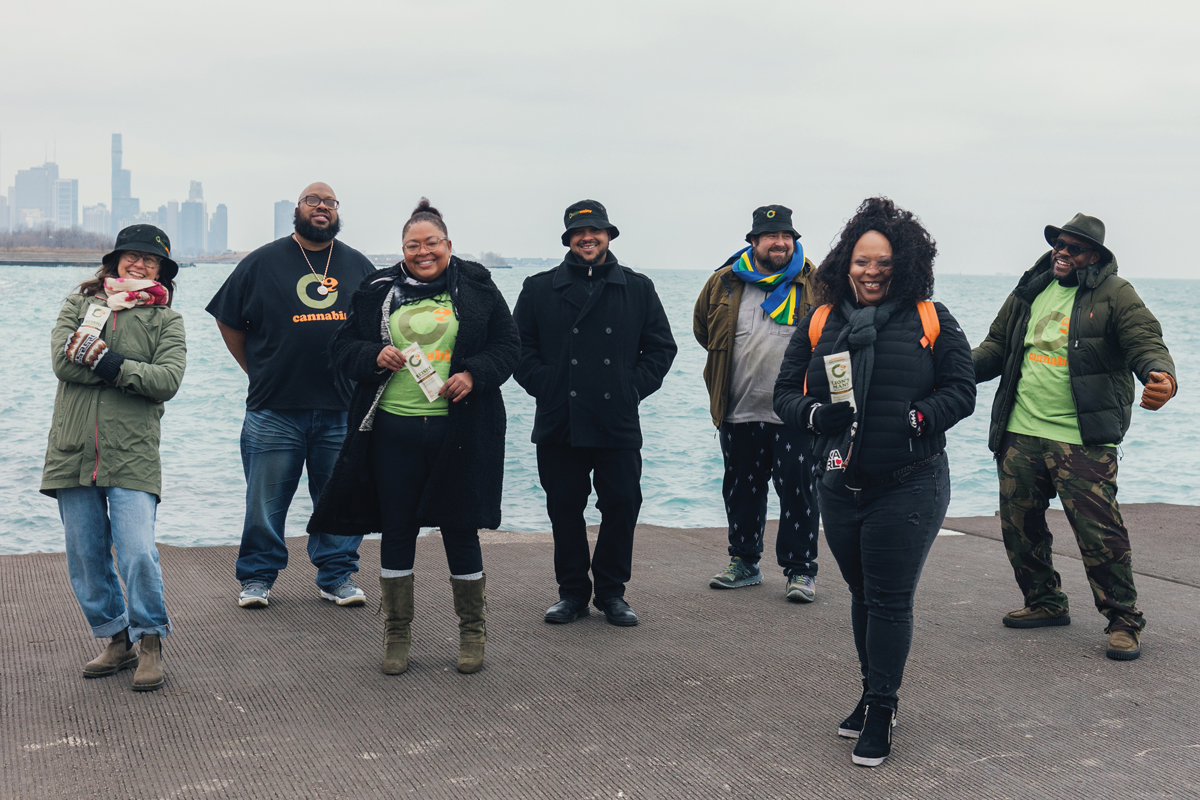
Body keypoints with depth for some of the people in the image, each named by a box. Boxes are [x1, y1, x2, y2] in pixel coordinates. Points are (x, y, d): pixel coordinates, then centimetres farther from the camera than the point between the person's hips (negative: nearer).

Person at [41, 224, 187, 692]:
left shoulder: (166, 319, 10)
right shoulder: (79, 304, 14)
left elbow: (168, 380, -7)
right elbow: (62, 361, -4)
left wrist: (108, 363, -14)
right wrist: (134, 369, -9)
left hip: (132, 454, -2)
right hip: (74, 450, 3)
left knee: (138, 553, -13)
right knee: (85, 557, 6)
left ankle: (151, 642, 6)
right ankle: (118, 641, 22)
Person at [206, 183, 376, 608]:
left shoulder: (358, 266, 10)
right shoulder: (262, 262, 3)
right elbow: (229, 322, 9)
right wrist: (258, 370, 7)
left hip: (342, 409, 2)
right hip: (275, 409, -2)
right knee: (266, 499, 3)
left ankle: (337, 575, 20)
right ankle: (257, 577, 16)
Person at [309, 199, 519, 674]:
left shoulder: (476, 287, 5)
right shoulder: (379, 291, 8)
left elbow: (508, 345, 5)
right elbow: (344, 348, 10)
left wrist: (474, 373, -12)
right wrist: (375, 358, -11)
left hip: (459, 431, -1)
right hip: (394, 430, 2)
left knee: (460, 528, 5)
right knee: (396, 530, 6)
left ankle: (472, 631, 20)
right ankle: (397, 632, 20)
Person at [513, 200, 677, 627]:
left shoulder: (638, 289, 9)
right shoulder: (539, 289, 7)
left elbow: (661, 347, 13)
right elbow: (520, 347, 8)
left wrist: (634, 387, 1)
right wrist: (544, 386, -5)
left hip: (618, 425, 0)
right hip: (558, 425, 0)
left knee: (622, 507, 2)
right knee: (564, 510, 6)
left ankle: (611, 592, 16)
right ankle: (572, 591, 18)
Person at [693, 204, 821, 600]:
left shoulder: (814, 284, 0)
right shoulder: (725, 283, 5)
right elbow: (703, 328, 22)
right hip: (739, 412, 3)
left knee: (797, 490, -4)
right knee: (741, 490, 12)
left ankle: (800, 570, 5)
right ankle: (744, 563, 26)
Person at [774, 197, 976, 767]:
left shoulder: (931, 321, -2)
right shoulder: (820, 322, 5)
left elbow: (961, 391, -2)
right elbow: (785, 393, 4)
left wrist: (918, 418, -19)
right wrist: (818, 414, -16)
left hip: (909, 487, -3)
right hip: (840, 486, 4)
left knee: (890, 599, -1)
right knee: (862, 593, 17)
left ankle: (880, 710, 11)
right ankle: (874, 695, 34)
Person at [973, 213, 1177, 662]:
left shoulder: (1114, 296, -1)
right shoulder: (1028, 293, 14)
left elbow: (1146, 344, -11)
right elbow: (996, 348, 20)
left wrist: (1160, 376, -34)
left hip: (1082, 441, -6)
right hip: (1020, 433, 6)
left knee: (1099, 532, -9)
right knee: (1019, 524, 13)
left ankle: (1124, 621, 5)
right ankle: (1045, 603, 31)